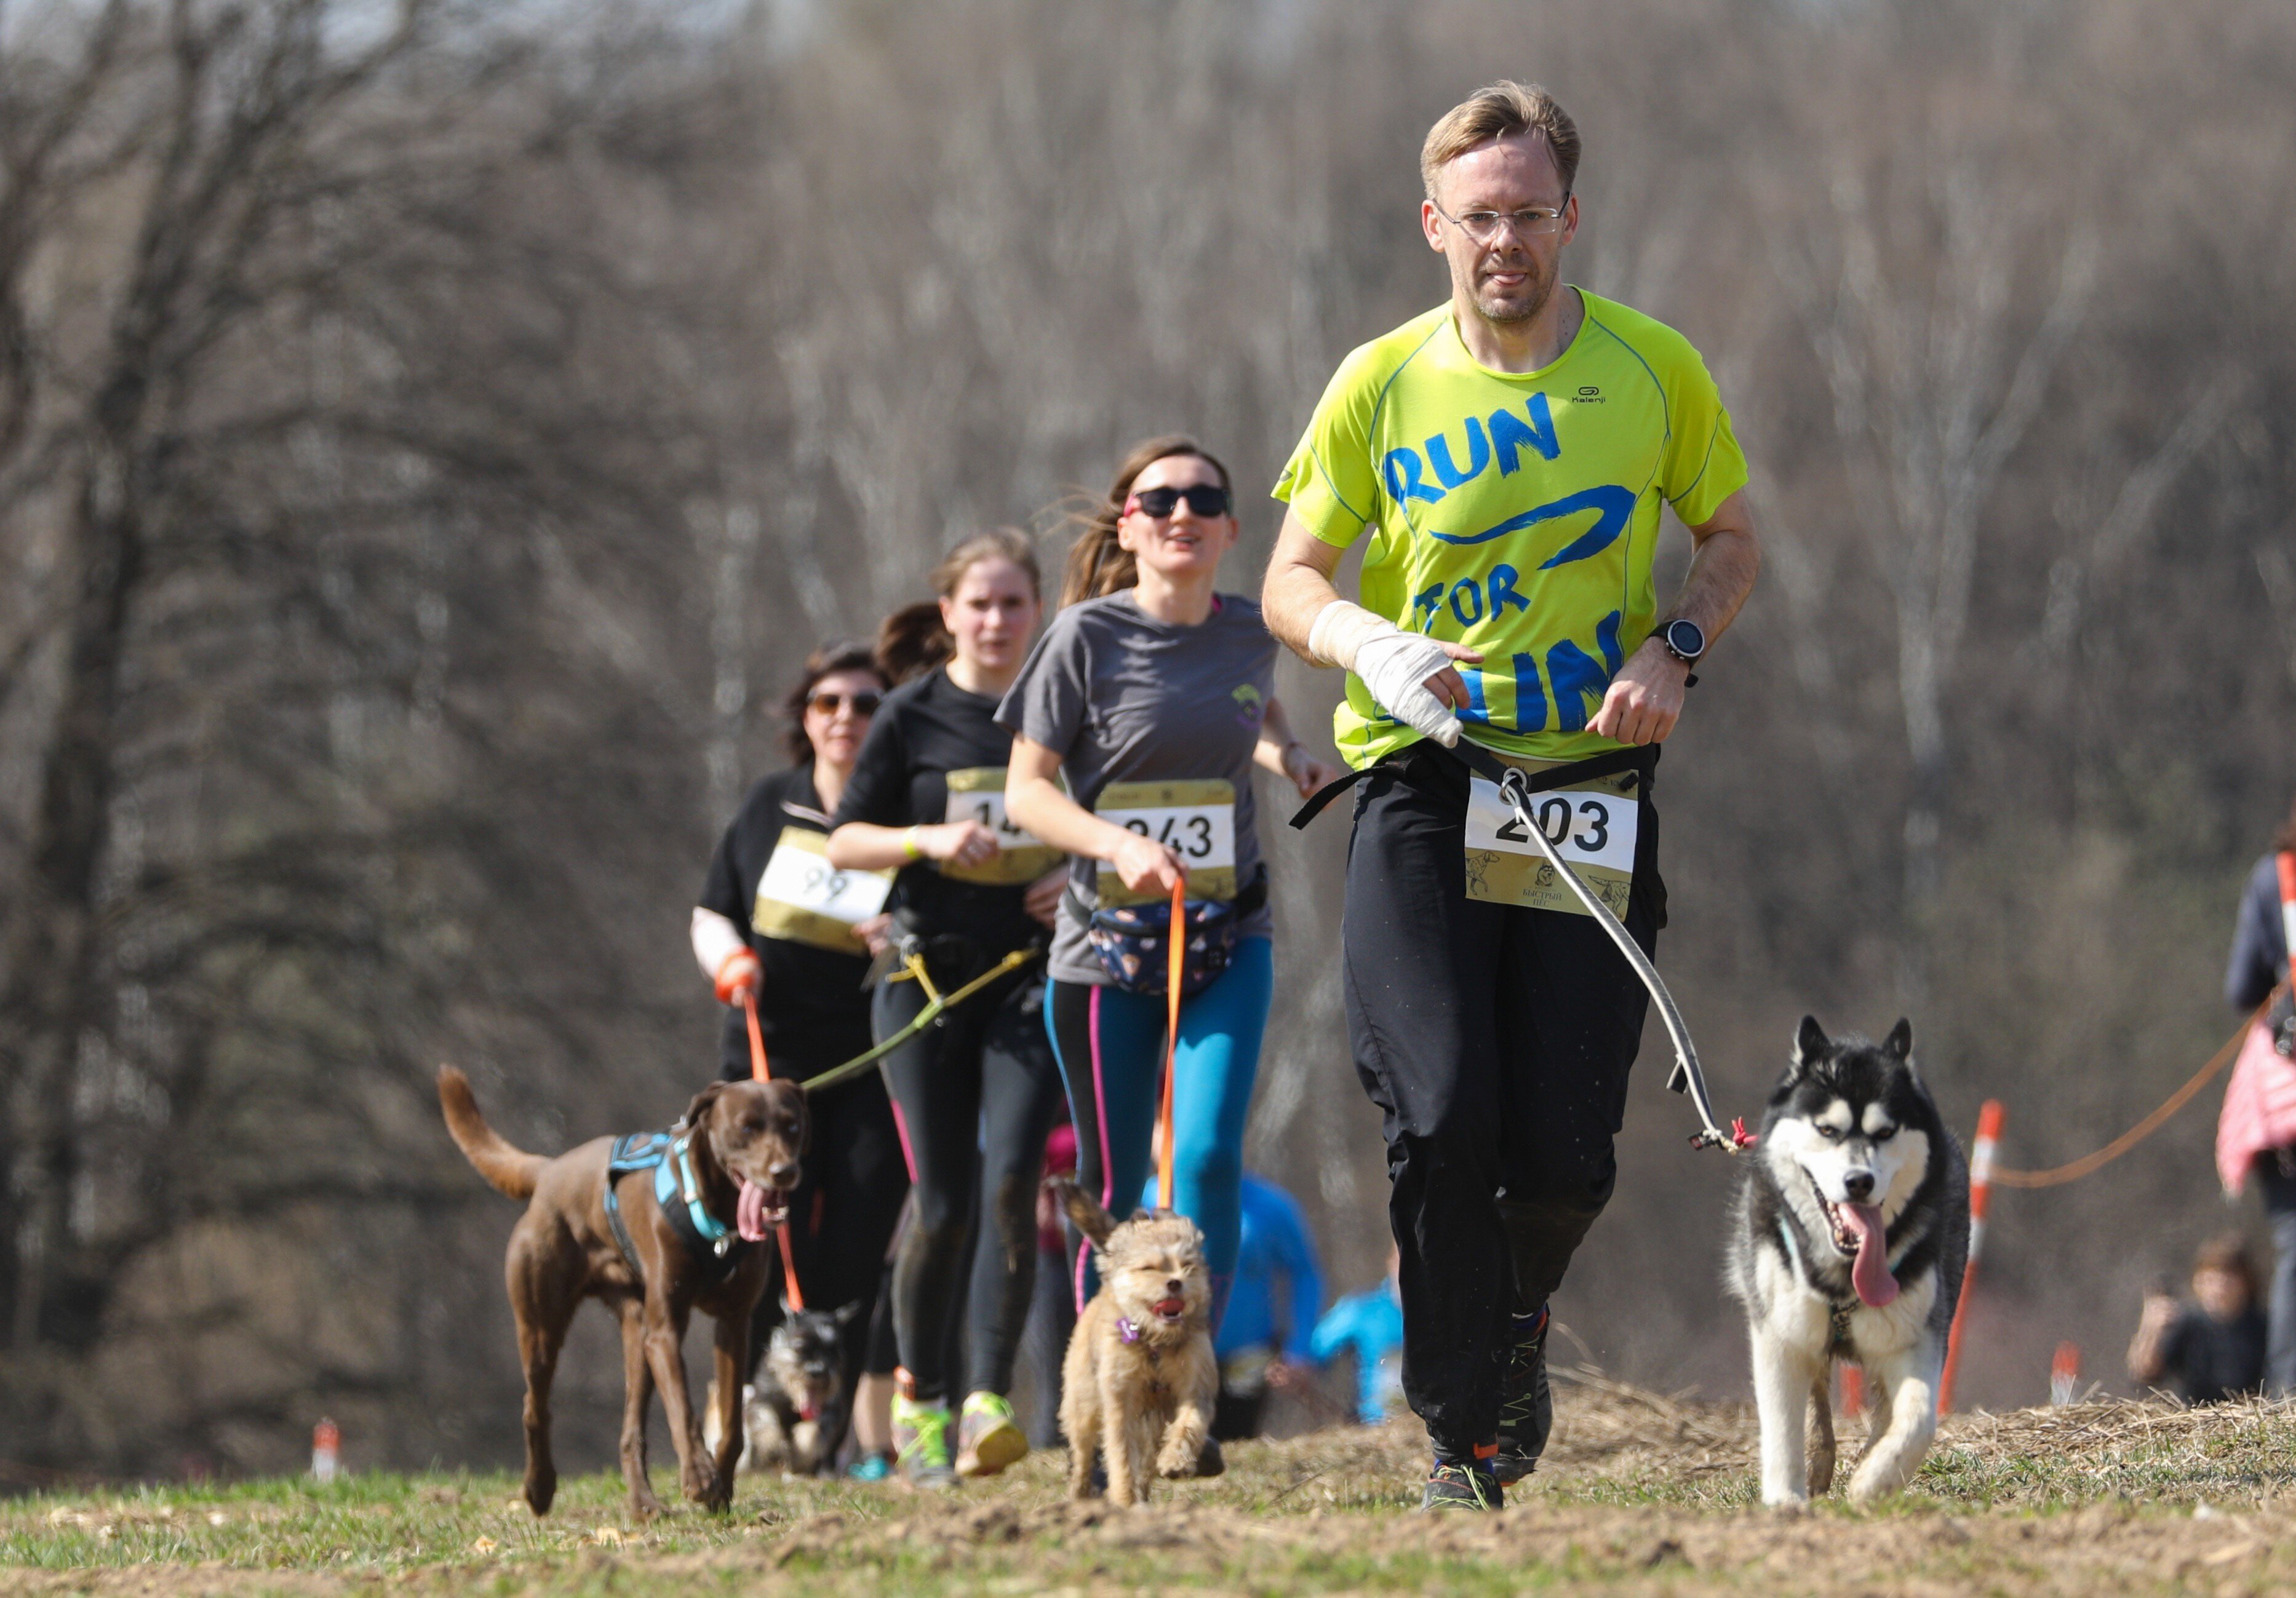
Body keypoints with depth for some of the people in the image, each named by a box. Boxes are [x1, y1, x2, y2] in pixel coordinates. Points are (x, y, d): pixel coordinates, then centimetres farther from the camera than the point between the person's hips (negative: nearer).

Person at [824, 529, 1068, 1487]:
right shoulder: (914, 716, 1)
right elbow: (845, 842, 4)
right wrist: (928, 840, -14)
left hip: (1031, 973, 1)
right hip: (930, 970, -1)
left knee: (1010, 1183, -16)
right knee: (943, 1205, -2)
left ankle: (987, 1405, -18)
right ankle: (918, 1399, 18)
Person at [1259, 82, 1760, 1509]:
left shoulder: (1654, 370, 3)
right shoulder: (1383, 383, 2)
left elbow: (1733, 540, 15)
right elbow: (1292, 579, 7)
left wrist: (1675, 649, -6)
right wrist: (1369, 643, -16)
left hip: (1593, 790, 1)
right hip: (1423, 785, 0)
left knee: (1564, 1156, -3)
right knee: (1443, 1120, -16)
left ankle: (1518, 1313, 32)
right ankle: (1465, 1438, -2)